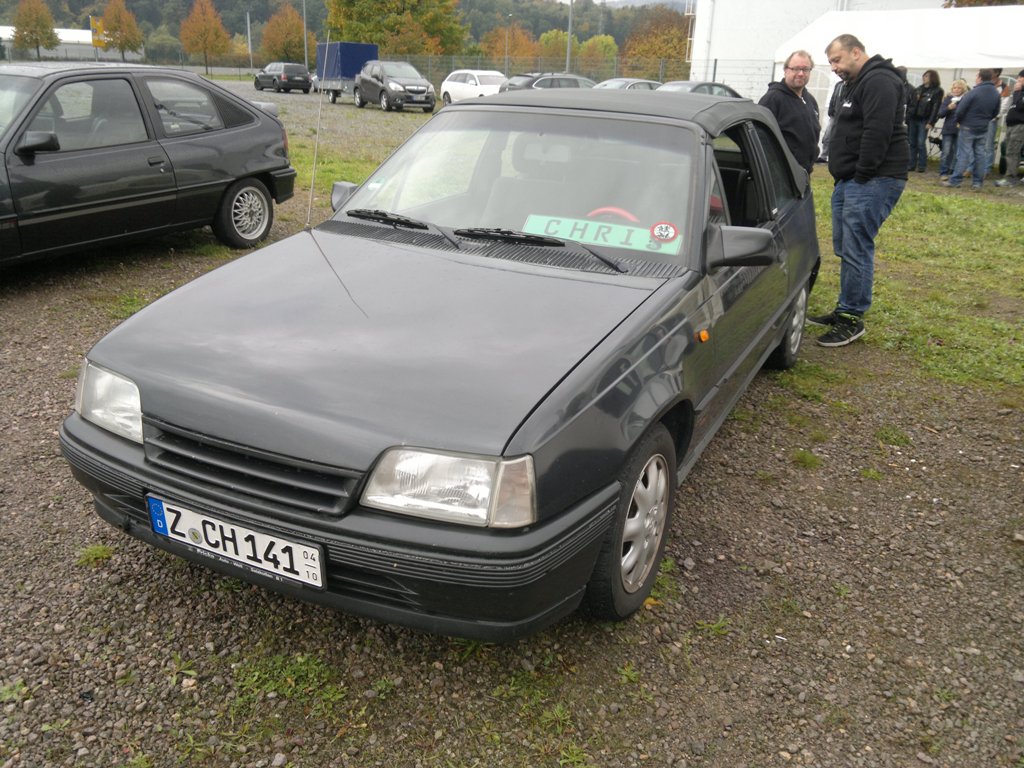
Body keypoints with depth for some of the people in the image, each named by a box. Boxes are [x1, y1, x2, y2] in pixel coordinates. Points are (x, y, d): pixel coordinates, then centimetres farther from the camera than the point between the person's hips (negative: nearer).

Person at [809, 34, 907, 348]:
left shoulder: (879, 82, -11)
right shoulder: (858, 84, 22)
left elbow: (877, 133, -21)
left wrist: (862, 176, -18)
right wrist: (843, 175, 16)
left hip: (872, 182, -11)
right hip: (850, 181, 11)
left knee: (856, 250, -10)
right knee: (845, 249, 13)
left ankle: (852, 319, -4)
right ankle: (845, 310, 23)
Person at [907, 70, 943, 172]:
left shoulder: (937, 91, -1)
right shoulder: (917, 89, 13)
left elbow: (936, 108, -8)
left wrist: (931, 122, -16)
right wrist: (907, 117, 5)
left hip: (924, 121, -5)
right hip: (913, 119, 5)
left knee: (921, 143, -7)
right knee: (912, 143, 6)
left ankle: (922, 166, 0)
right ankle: (911, 164, 12)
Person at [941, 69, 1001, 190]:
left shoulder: (974, 92, -18)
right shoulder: (996, 94, 1)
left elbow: (960, 109, -16)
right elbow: (995, 112, 8)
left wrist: (958, 121, 2)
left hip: (968, 128, -5)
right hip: (983, 129, 5)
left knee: (963, 154, -2)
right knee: (980, 154, 8)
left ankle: (955, 180, 0)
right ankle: (977, 182, 10)